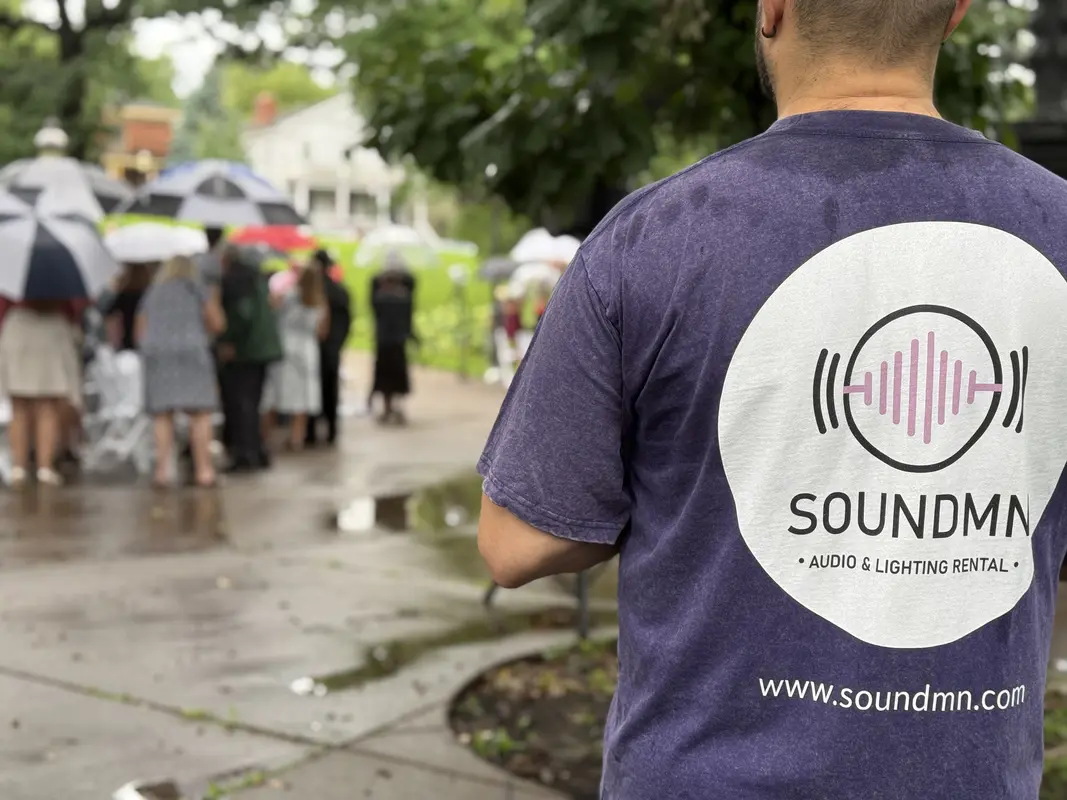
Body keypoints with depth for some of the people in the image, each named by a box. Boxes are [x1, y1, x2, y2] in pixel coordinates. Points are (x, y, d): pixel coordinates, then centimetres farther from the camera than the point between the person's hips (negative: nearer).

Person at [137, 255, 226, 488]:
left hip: (156, 354, 3)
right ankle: (203, 469, -7)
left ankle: (163, 468, -7)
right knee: (200, 413, -2)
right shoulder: (197, 288, 13)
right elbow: (218, 323, 3)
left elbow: (140, 333, 15)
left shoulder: (152, 293, 22)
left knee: (162, 415, 3)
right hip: (191, 349, -3)